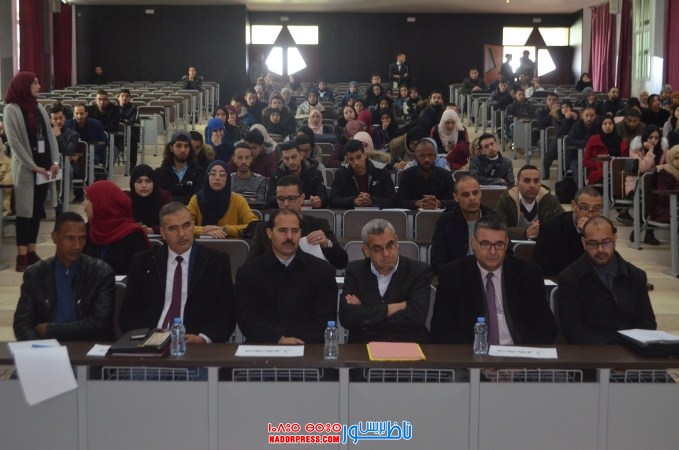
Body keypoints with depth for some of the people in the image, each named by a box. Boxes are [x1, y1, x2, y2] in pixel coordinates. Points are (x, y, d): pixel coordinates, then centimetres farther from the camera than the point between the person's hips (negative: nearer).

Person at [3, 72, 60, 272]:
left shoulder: (39, 107, 11)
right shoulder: (11, 109, -7)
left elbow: (50, 135, 10)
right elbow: (14, 142, -12)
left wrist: (55, 161, -3)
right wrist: (33, 166, -16)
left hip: (44, 166, 6)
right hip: (25, 169, -6)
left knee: (37, 211, 9)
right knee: (25, 212, -4)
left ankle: (31, 252, 16)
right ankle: (22, 256, -2)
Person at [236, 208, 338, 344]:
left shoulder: (323, 270, 9)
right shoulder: (247, 272, 8)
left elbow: (326, 319, 3)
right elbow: (247, 320, 0)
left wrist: (303, 342, -16)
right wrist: (279, 340, -16)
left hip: (308, 347, 0)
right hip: (264, 346, 0)